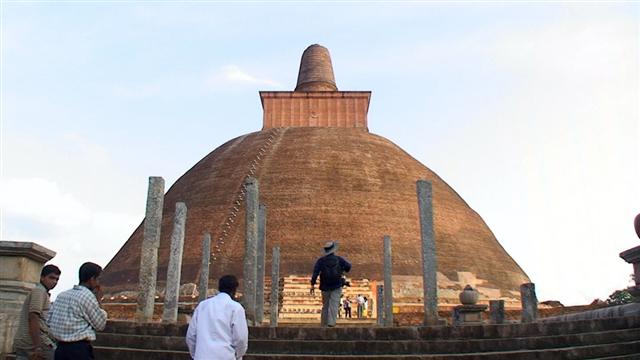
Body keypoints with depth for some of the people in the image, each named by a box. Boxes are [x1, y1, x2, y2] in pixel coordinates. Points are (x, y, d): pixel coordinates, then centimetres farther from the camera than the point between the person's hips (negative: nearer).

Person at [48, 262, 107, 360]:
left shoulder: (62, 295, 11)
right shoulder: (88, 295, -11)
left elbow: (50, 321, 15)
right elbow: (100, 325, -5)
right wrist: (98, 301, 3)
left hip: (60, 348, 8)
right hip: (79, 349, -8)